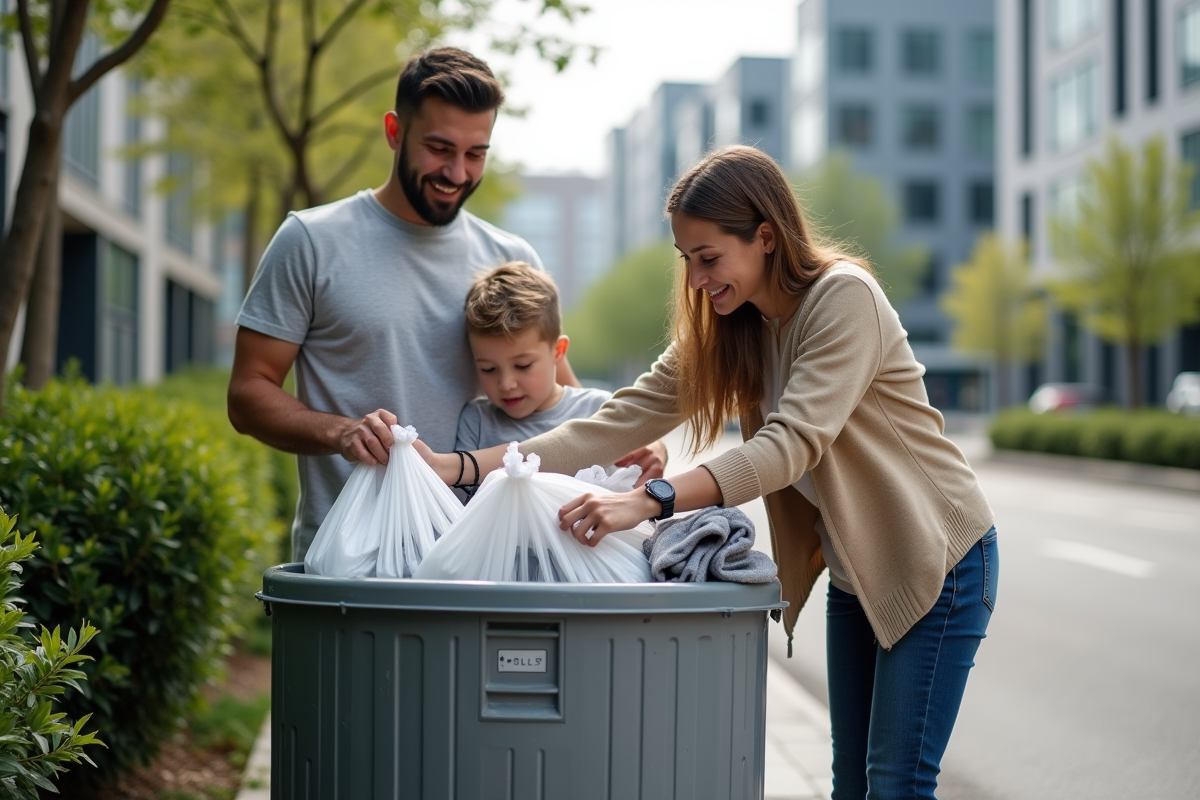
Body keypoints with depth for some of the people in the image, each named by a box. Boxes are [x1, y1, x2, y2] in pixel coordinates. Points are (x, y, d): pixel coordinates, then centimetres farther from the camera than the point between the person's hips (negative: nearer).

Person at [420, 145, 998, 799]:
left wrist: (650, 500, -45)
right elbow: (626, 419, -7)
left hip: (935, 559, -8)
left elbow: (793, 442, -34)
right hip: (854, 568, 8)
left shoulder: (845, 297, -22)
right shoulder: (728, 326, 1)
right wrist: (462, 466, -18)